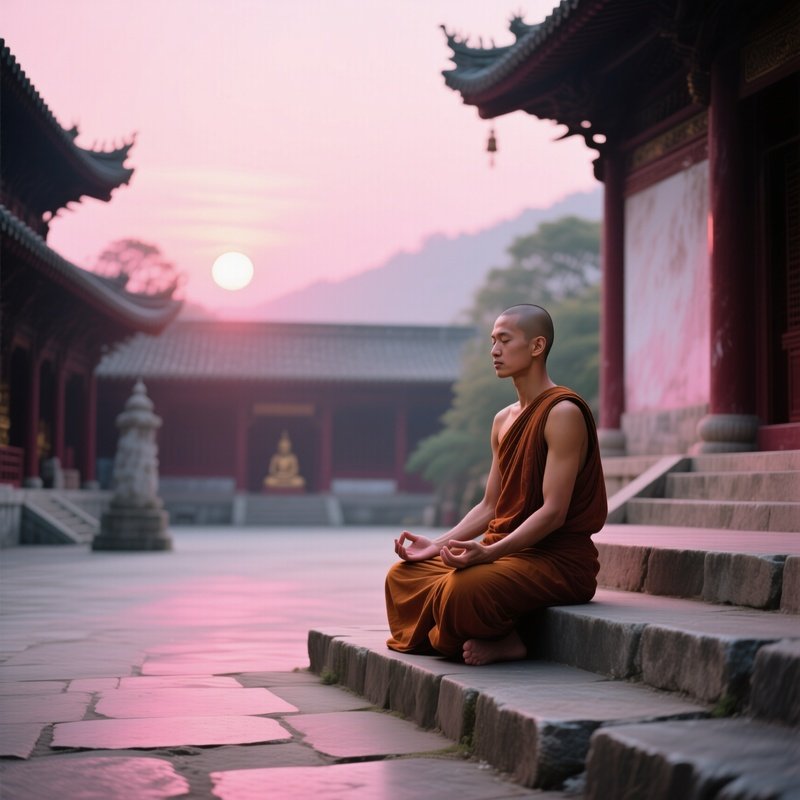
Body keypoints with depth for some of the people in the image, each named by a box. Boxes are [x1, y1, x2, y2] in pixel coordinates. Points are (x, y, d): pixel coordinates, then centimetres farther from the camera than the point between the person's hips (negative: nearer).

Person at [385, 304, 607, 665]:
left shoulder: (563, 413, -13)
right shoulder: (503, 421, 15)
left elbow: (554, 511, -20)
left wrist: (488, 552, -29)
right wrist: (438, 544, 1)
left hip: (558, 560, -9)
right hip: (506, 550, 9)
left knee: (465, 587, -34)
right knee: (403, 575, -1)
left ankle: (506, 642, -4)